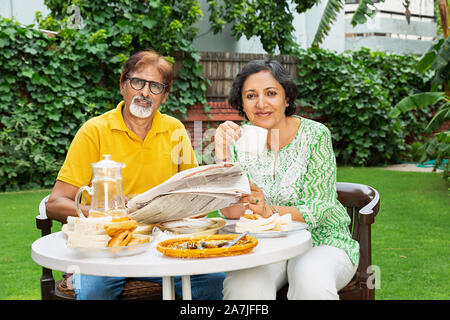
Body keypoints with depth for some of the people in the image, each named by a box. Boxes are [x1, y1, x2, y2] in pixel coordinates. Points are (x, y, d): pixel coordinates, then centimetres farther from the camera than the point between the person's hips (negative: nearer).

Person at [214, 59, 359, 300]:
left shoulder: (315, 135, -8)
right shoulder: (239, 140, -1)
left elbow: (319, 210, -13)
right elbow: (232, 212, -11)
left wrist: (270, 212, -31)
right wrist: (223, 156, -23)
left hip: (321, 241, -1)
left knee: (311, 282, -34)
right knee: (241, 286, -30)